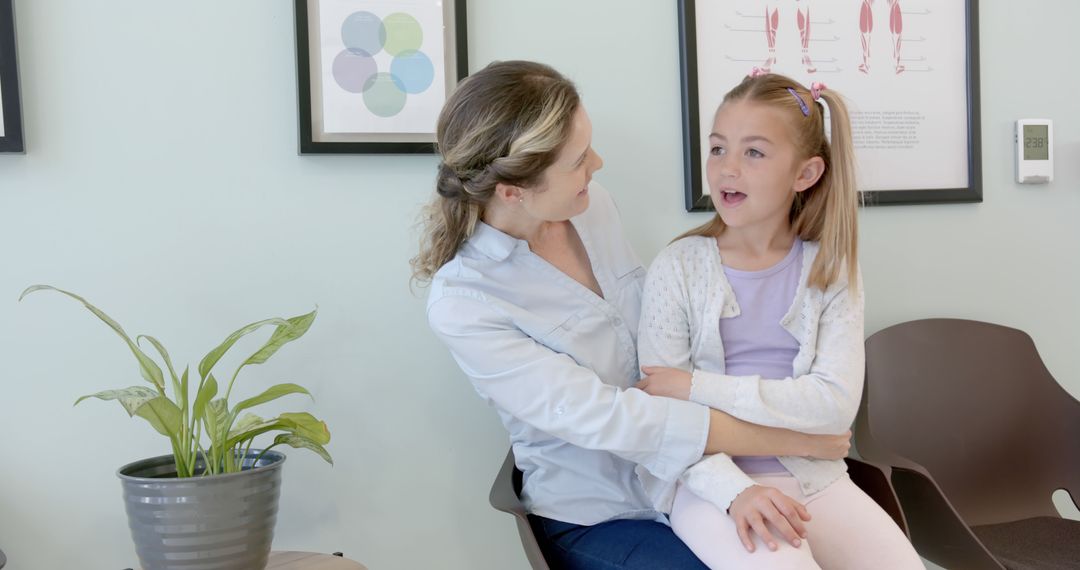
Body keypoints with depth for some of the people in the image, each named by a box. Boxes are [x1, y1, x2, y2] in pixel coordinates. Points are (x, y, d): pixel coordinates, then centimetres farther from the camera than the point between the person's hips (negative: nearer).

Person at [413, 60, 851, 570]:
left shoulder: (592, 205, -4)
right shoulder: (462, 304, -22)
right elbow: (604, 419, -26)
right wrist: (789, 440, -22)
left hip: (690, 479, 5)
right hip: (592, 520, -5)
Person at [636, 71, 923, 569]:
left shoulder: (831, 270, 1)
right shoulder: (676, 268, -4)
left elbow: (835, 404, -10)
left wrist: (699, 387, -15)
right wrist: (734, 490, -23)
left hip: (812, 474, 3)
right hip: (713, 478, -3)